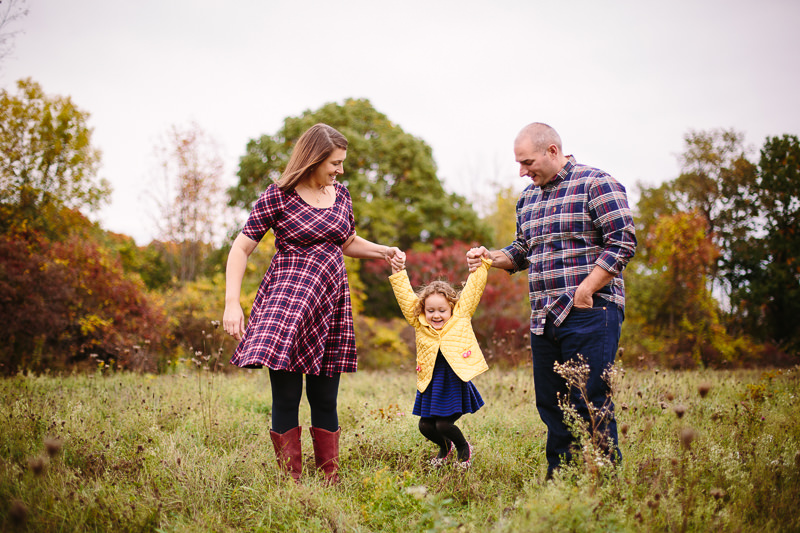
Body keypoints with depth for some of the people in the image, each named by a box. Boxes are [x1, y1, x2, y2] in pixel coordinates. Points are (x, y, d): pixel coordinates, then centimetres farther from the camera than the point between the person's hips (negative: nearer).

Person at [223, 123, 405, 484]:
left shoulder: (340, 194, 12)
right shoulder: (278, 197, -5)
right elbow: (241, 248, -5)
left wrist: (384, 252, 12)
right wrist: (232, 302, -14)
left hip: (331, 301, 5)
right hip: (288, 295, -5)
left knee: (325, 397, 8)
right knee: (286, 395, -9)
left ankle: (331, 481, 17)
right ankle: (290, 481, 1)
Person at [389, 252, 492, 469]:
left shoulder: (461, 317, 1)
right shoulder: (420, 325, 6)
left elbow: (473, 289, 3)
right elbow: (406, 298, 6)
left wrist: (481, 265, 2)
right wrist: (398, 274, 3)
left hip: (454, 381, -4)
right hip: (431, 383, 4)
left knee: (444, 424, -10)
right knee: (426, 426, 6)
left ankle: (464, 447, 21)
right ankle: (445, 447, 39)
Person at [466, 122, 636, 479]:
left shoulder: (595, 184, -4)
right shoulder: (528, 198, 20)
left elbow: (622, 242, -11)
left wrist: (583, 293, -16)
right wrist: (491, 258, 7)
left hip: (590, 313, -7)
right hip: (544, 317, 8)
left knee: (589, 403, -9)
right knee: (550, 403, 9)